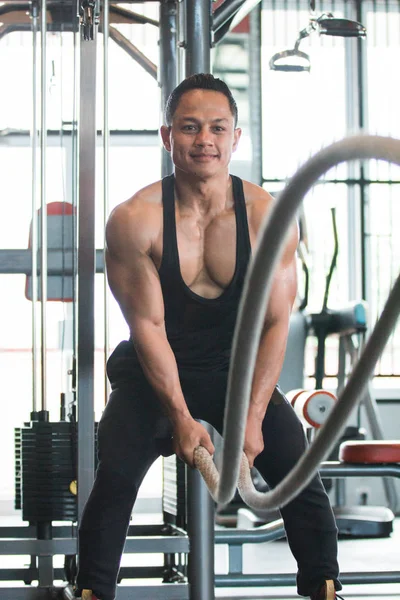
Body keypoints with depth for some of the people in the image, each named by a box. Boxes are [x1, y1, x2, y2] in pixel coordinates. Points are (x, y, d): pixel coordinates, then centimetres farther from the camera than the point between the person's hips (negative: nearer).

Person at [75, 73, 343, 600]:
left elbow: (275, 324, -12)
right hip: (154, 371, -1)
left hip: (237, 367, 1)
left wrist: (253, 417, -21)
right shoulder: (135, 220, -19)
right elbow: (148, 326, -17)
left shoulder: (269, 218, -14)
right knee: (115, 479, -16)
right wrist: (180, 417, -23)